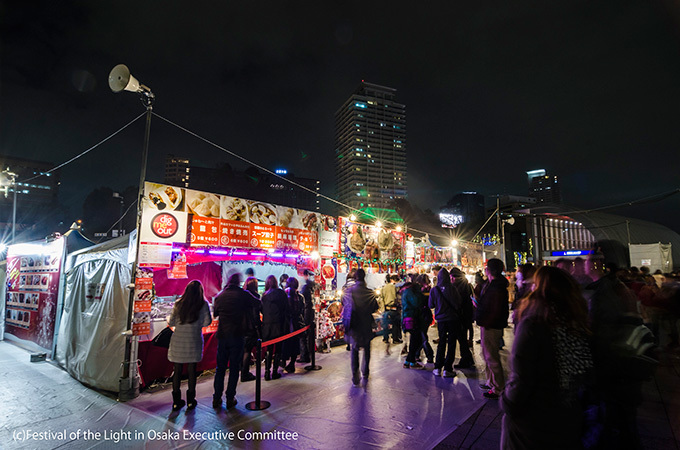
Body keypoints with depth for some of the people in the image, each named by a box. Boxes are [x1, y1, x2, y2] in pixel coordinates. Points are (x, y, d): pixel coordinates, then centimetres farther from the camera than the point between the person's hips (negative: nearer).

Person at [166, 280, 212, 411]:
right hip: (194, 341, -1)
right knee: (192, 370, 9)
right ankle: (190, 401, 19)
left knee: (177, 370, 10)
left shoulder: (178, 303, -3)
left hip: (178, 340, 1)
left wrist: (168, 318, 22)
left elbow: (171, 322, 0)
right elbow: (207, 322, -5)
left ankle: (176, 401, 19)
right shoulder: (203, 304, -7)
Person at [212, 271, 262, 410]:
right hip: (237, 335, -3)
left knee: (220, 367, 13)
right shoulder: (242, 294, -6)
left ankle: (217, 398, 16)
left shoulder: (219, 296, 5)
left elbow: (215, 314, 17)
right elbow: (258, 303, 5)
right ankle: (230, 398, 10)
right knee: (234, 367, 6)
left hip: (222, 335, 3)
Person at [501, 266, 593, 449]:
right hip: (570, 422, 5)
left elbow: (521, 381, -23)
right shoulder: (578, 324, -5)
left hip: (533, 426, -5)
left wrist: (507, 405, -6)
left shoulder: (532, 324, -22)